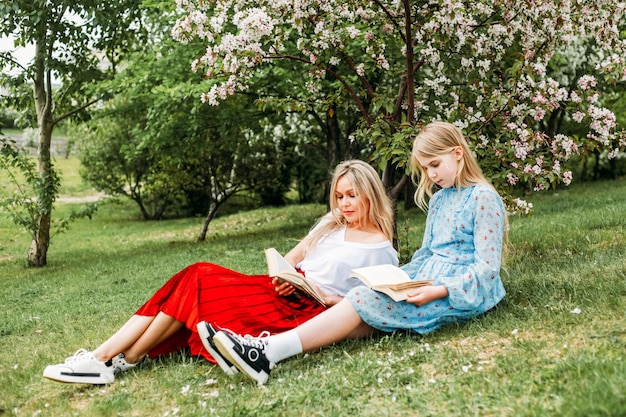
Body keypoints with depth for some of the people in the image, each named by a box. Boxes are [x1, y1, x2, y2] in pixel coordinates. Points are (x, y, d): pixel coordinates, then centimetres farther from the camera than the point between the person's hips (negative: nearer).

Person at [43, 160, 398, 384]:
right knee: (199, 275, -17)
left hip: (307, 311, -6)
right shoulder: (332, 223, 19)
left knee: (200, 286, -21)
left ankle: (123, 360, -19)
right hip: (285, 292, 6)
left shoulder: (382, 250, 2)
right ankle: (104, 356, -23)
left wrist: (330, 298, -14)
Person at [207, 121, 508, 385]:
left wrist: (439, 291, -24)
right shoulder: (438, 198, 17)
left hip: (463, 291, -7)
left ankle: (270, 352, -39)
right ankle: (268, 347, -36)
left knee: (368, 300, -27)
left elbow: (487, 268, -13)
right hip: (428, 280, 7)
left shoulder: (483, 198, -8)